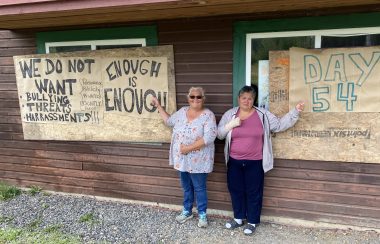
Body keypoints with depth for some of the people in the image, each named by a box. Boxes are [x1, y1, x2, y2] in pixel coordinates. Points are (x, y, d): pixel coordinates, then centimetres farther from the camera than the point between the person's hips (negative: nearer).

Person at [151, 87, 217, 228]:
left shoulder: (208, 115, -14)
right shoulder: (182, 111, 4)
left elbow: (209, 137, -23)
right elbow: (169, 121, 19)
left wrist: (189, 148, -23)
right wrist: (158, 106, 18)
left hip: (198, 161, -5)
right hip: (182, 159, 5)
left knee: (199, 188, 9)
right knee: (186, 187, 20)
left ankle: (202, 215, 27)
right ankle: (187, 211, 38)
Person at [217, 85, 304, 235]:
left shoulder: (263, 115, -2)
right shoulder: (229, 114, 1)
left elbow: (279, 125, 0)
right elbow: (219, 134, 1)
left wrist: (295, 111, -8)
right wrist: (231, 125, -16)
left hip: (254, 162, -2)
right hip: (234, 161, 2)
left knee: (253, 192, 8)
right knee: (235, 190, 14)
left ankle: (252, 221, 26)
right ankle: (238, 218, 33)